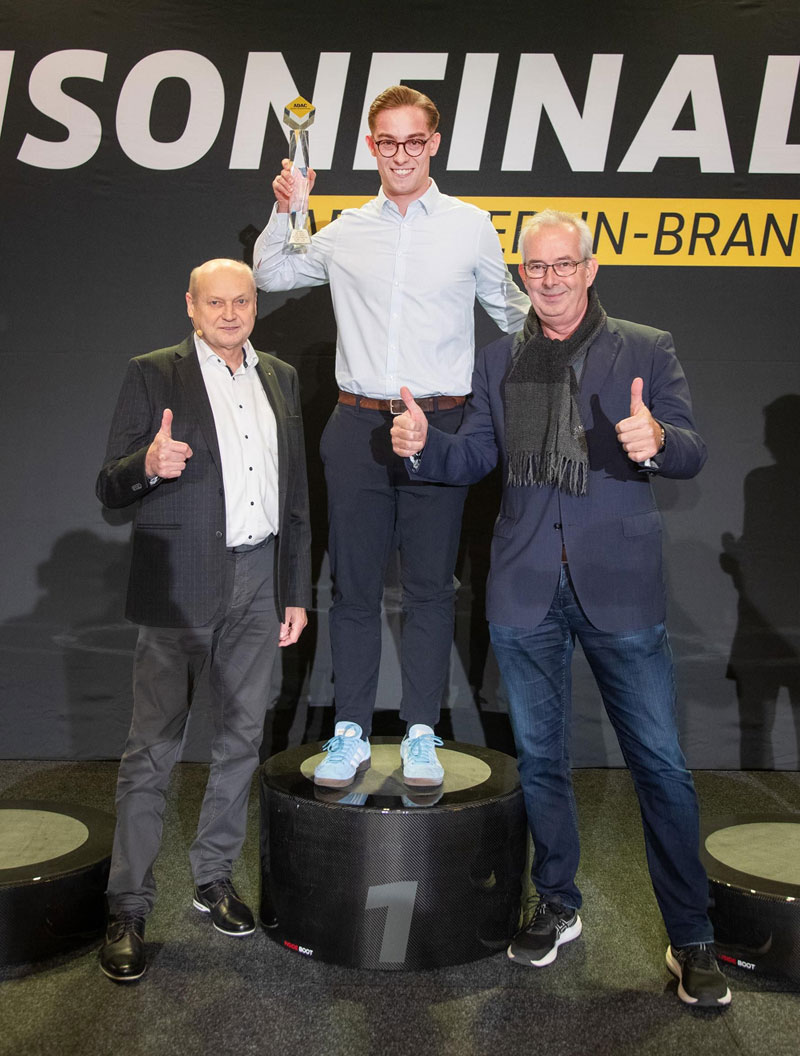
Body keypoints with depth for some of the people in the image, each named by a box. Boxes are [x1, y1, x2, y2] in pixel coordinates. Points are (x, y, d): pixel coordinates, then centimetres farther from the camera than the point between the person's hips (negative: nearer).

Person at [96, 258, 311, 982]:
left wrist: (296, 590, 11)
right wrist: (148, 465, -28)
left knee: (242, 737, 13)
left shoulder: (281, 378, 13)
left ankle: (214, 876, 31)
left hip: (259, 583, 5)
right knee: (152, 749, 0)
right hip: (180, 587, -5)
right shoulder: (153, 375, -1)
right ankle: (128, 909, 13)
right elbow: (109, 488, -5)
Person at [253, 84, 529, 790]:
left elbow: (513, 310, 19)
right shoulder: (346, 233, 11)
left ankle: (422, 733, 17)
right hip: (359, 426, 2)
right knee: (354, 584, 5)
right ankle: (351, 733, 17)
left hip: (439, 425, -1)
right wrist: (284, 211, 7)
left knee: (430, 585, 4)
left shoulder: (472, 226, 7)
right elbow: (269, 275, 21)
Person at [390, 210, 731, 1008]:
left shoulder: (647, 351, 1)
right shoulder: (498, 363, 10)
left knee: (660, 763, 1)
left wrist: (656, 440, -27)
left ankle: (691, 940, 19)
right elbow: (474, 459, 12)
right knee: (539, 757, 15)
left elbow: (692, 455, -4)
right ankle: (557, 907, 35)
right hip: (525, 590, 3)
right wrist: (422, 446, -9)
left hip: (619, 585, -3)